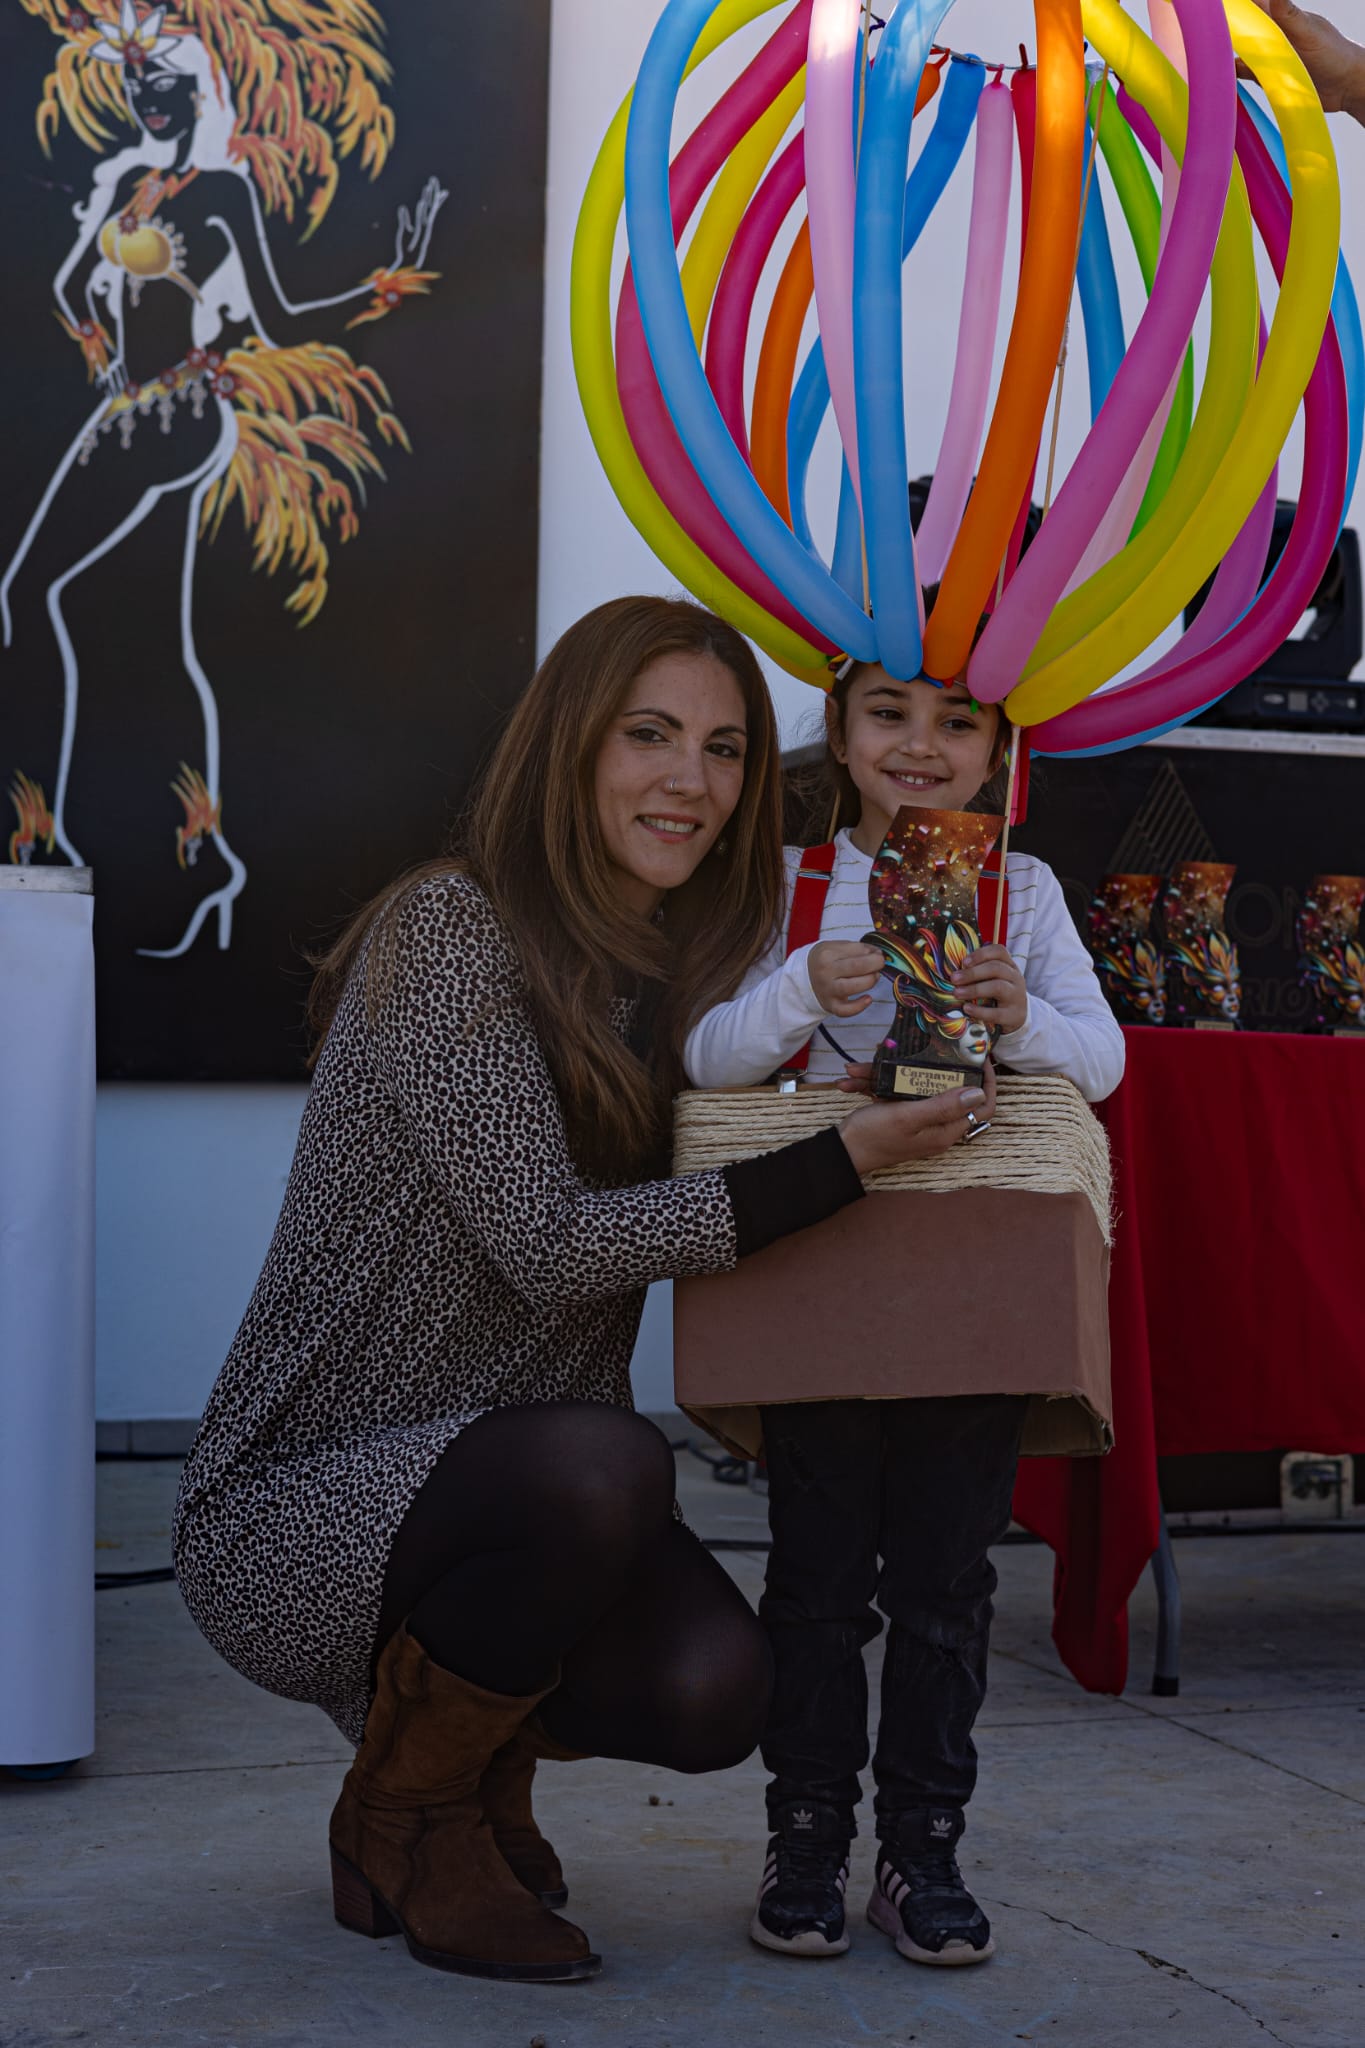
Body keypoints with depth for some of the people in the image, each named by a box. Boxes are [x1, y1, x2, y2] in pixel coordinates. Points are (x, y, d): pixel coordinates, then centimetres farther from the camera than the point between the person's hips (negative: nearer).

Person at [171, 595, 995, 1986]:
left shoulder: (684, 973, 9)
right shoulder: (450, 929, -15)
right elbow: (550, 1241, -22)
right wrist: (839, 1165, -25)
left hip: (506, 1490, 6)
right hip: (296, 1508, -6)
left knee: (711, 1690, -22)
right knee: (600, 1469, -35)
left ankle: (483, 1747, 15)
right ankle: (404, 1818, -6)